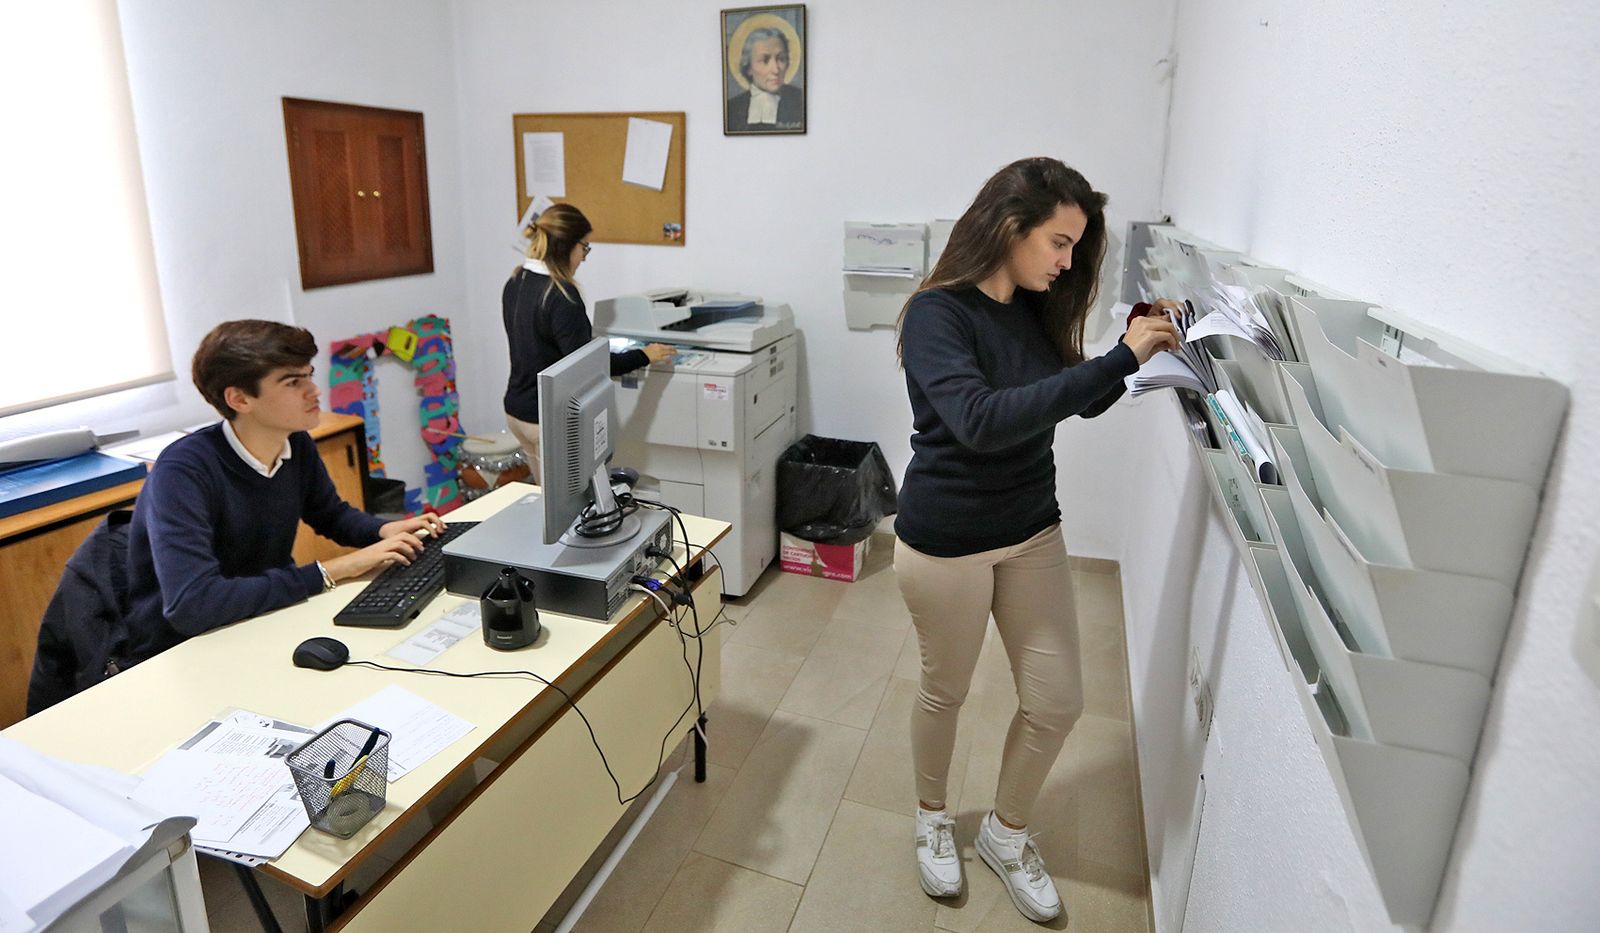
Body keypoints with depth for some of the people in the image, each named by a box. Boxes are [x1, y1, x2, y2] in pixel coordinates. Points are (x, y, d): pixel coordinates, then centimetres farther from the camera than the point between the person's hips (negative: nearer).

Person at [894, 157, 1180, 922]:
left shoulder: (1034, 310, 1)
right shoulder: (938, 313, -19)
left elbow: (1080, 402, 15)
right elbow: (980, 421, -34)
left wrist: (1138, 349, -3)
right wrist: (1118, 360, -32)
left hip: (1032, 531, 6)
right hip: (946, 541, -6)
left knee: (1057, 702, 11)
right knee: (946, 692, 14)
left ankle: (1005, 832, 37)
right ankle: (932, 818, 44)